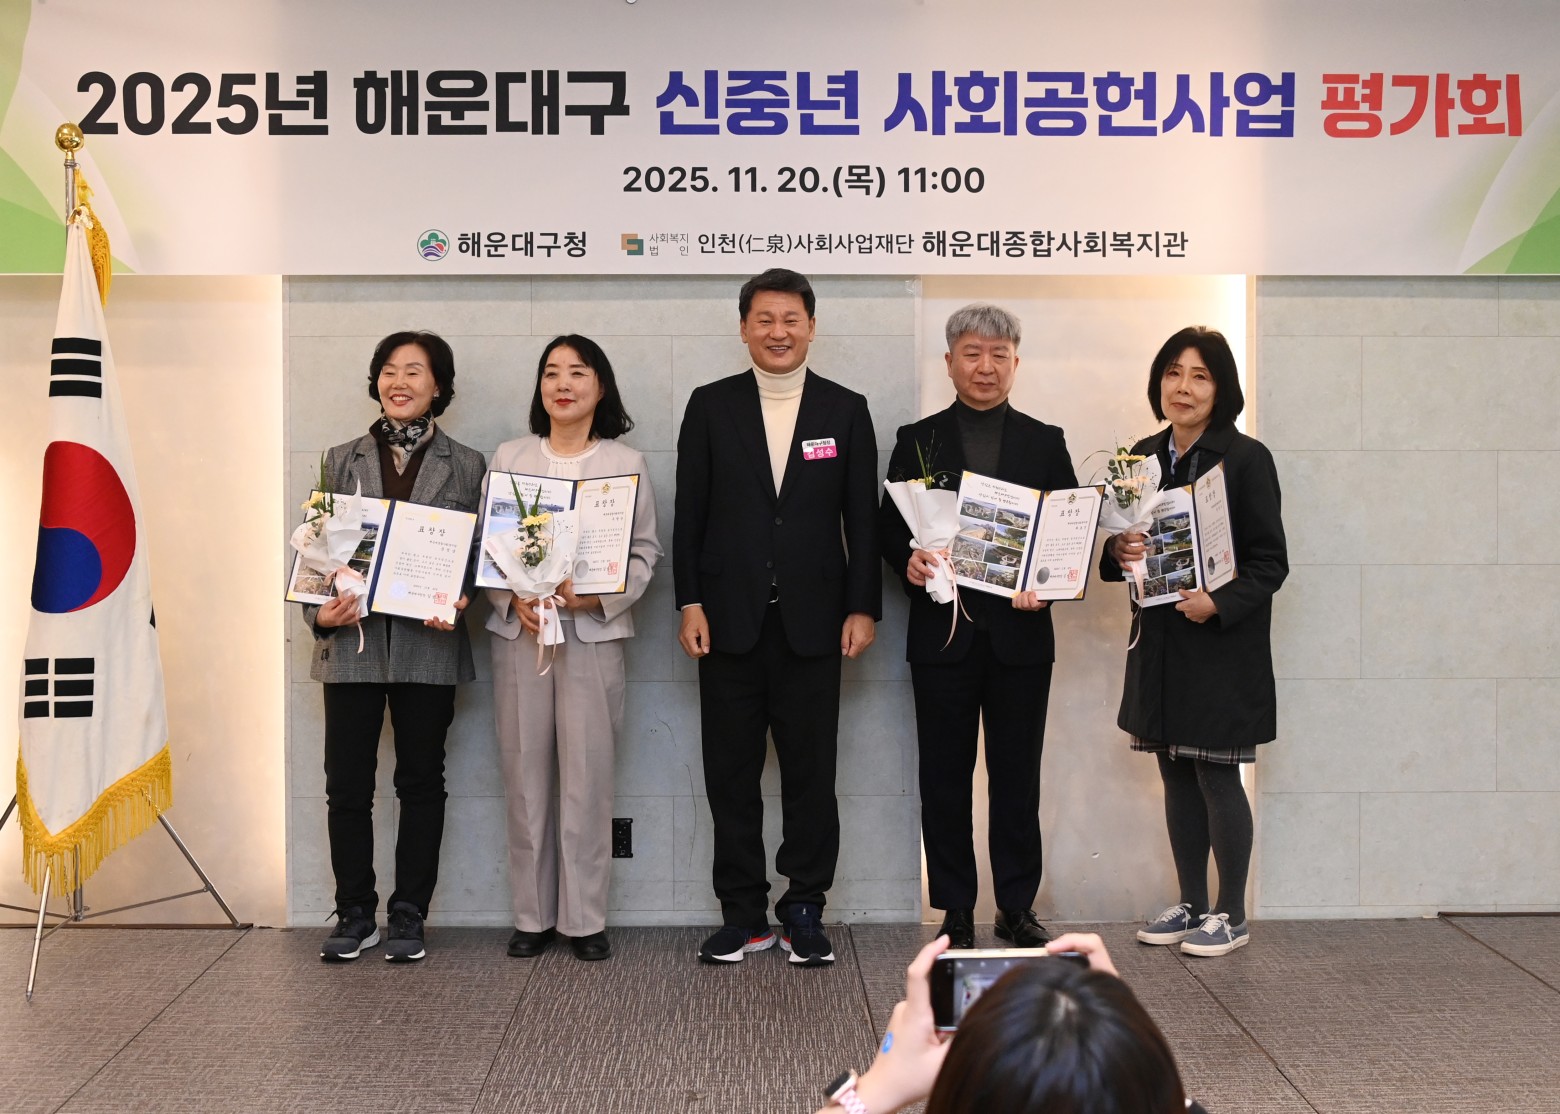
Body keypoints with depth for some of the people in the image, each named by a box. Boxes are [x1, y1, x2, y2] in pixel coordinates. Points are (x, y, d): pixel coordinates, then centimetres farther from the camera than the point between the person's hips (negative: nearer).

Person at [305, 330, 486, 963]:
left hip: (429, 644, -1)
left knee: (421, 781, 6)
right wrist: (320, 613, -8)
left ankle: (408, 916, 16)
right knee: (346, 784, 2)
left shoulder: (466, 467, 6)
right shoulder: (343, 461, 11)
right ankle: (355, 915, 15)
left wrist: (460, 604, -15)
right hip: (353, 642, 1)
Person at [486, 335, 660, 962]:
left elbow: (646, 552, 4)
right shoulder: (508, 458, 11)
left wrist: (600, 594, -13)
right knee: (525, 776, 3)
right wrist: (513, 597, -9)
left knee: (587, 779, -3)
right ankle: (532, 916, 13)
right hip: (518, 632, 2)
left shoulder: (626, 464, 6)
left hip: (593, 634, -1)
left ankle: (584, 918, 7)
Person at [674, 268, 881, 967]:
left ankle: (805, 910, 16)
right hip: (730, 620, 0)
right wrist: (690, 604, -3)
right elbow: (690, 514, 4)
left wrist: (863, 608, -1)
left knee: (811, 772, 4)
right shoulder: (711, 406, 6)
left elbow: (862, 518, 5)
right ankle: (742, 915, 16)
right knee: (731, 774, 5)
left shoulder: (845, 410, 6)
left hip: (812, 621, 0)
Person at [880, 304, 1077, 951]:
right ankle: (955, 910, 15)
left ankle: (1017, 907, 18)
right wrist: (909, 562, -17)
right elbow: (890, 528, 4)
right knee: (945, 777, 5)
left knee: (1017, 777, 7)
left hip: (1020, 633, 1)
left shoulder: (1045, 442, 10)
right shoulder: (918, 441, 7)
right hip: (943, 634, 0)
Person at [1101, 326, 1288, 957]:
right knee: (1176, 775, 12)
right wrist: (1119, 553, -8)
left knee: (1217, 776, 0)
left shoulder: (1245, 459, -9)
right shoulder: (1143, 456, 8)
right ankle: (1191, 904, 25)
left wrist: (1219, 603, -23)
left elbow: (1269, 563, -9)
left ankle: (1231, 914, 14)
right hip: (1160, 640, 6)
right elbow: (1117, 547, 14)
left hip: (1222, 645, -6)